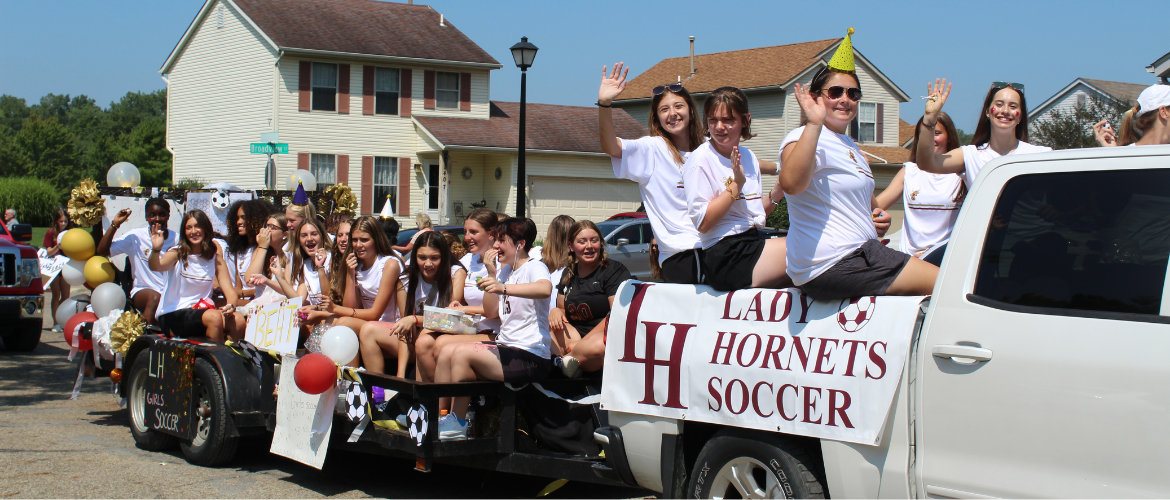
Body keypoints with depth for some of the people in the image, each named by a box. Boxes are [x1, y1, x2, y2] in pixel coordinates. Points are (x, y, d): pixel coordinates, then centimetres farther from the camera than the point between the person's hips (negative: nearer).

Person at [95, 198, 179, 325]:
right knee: (155, 297, -36)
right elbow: (102, 251, -1)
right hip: (143, 290, -1)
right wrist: (115, 225, -10)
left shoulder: (176, 239, 6)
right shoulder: (136, 236, 3)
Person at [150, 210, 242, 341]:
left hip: (200, 310, 4)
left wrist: (231, 305, -21)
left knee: (238, 320, -24)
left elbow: (228, 288, 1)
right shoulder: (178, 253, -3)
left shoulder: (214, 254, 7)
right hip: (172, 315, -4)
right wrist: (156, 249, -46)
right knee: (214, 317, -31)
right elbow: (156, 267, -24)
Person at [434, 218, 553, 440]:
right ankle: (438, 416, 2)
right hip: (506, 346, 9)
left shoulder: (534, 268, -10)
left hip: (532, 357, -9)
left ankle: (458, 425, -12)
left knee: (462, 353, -23)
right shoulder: (506, 271, 18)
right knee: (448, 351, -5)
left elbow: (545, 288, -34)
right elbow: (491, 312, 15)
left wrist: (504, 288, -47)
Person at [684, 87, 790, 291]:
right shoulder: (700, 159, -6)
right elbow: (702, 223, -13)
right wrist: (736, 184, -17)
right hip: (724, 256, -7)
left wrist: (776, 193, 3)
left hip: (751, 246, 7)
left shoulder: (749, 158, 15)